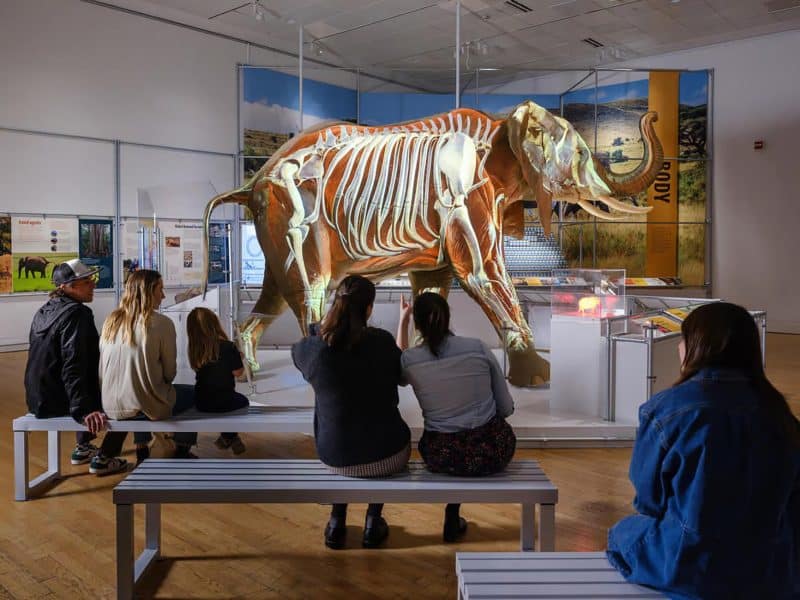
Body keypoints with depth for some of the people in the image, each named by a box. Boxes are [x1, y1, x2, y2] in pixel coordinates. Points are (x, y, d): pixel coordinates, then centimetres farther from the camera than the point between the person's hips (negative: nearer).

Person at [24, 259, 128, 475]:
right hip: (58, 401, -9)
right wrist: (82, 411, -30)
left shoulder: (44, 311, 10)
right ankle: (103, 459, 7)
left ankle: (83, 448, 39)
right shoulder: (78, 313, -19)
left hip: (38, 397, 9)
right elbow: (73, 366, -28)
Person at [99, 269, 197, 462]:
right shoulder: (161, 323, -14)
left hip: (110, 407, 5)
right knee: (192, 393, 22)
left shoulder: (111, 321, 2)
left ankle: (142, 452, 38)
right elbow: (169, 372, -7)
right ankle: (182, 453, 29)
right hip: (146, 407, -5)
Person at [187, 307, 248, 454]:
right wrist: (239, 357, 6)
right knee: (243, 401, 29)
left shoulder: (195, 350, -8)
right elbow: (238, 372, -12)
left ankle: (228, 437, 35)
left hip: (202, 403, 4)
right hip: (224, 402, -4)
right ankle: (228, 437, 29)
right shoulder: (228, 347, -19)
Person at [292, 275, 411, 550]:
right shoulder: (382, 341, -15)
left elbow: (296, 351, 13)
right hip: (389, 455, -1)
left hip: (336, 458, 1)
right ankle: (373, 522, 30)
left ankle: (337, 522, 33)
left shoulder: (312, 348, -13)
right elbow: (401, 374, 7)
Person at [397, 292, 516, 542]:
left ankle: (454, 519, 40)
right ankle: (452, 521, 40)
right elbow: (507, 408, -2)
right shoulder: (478, 348, -11)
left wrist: (402, 320, 21)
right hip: (493, 450, -1)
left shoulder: (410, 360, -9)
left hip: (443, 457, 1)